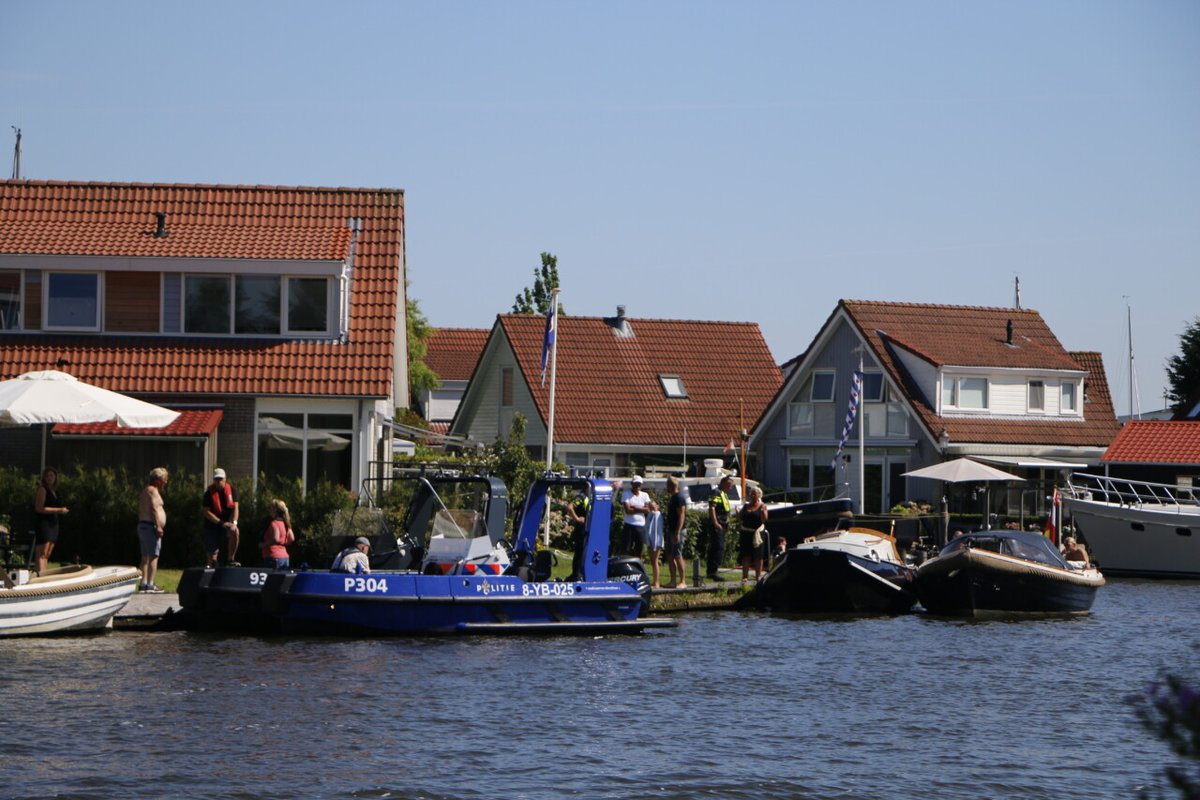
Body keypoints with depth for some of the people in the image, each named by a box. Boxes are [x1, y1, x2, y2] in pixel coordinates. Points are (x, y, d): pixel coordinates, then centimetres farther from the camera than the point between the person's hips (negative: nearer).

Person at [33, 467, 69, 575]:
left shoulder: (54, 491, 17)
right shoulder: (43, 489, -6)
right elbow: (39, 508, -15)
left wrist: (62, 510, 5)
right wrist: (59, 510, -17)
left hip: (53, 524, 8)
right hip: (44, 524, -8)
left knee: (47, 555, 6)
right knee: (42, 554, -14)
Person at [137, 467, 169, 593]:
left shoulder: (145, 491, 20)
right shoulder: (153, 491, -11)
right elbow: (154, 509, -21)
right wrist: (158, 526, -24)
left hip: (142, 525, 11)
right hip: (151, 526, -11)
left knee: (145, 556, 12)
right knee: (153, 556, -12)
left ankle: (144, 583, 12)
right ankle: (150, 585, -17)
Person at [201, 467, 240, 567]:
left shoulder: (231, 490, -2)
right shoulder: (209, 493, -9)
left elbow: (235, 507, -4)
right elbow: (206, 512, -14)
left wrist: (234, 523, -21)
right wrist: (221, 523, -22)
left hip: (227, 522, 1)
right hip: (212, 524, -1)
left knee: (234, 532, -32)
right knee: (212, 555, -4)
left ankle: (230, 559, -22)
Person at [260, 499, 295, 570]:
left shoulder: (274, 523, -12)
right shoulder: (285, 523, 14)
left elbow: (275, 539, -24)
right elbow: (292, 538, 19)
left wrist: (264, 544, -11)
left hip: (273, 557, -9)